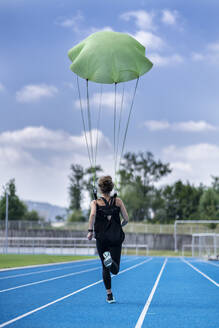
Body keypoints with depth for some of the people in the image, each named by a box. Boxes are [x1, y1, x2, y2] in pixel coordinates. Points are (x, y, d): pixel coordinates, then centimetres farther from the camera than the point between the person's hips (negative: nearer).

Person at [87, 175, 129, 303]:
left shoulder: (95, 202, 5)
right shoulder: (118, 201, 8)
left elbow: (92, 214, -16)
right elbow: (126, 219, 4)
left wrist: (90, 231, -15)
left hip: (101, 238, 1)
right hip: (116, 237, -1)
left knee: (105, 268, 14)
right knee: (115, 270, -2)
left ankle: (109, 295, 11)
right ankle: (110, 259, -35)